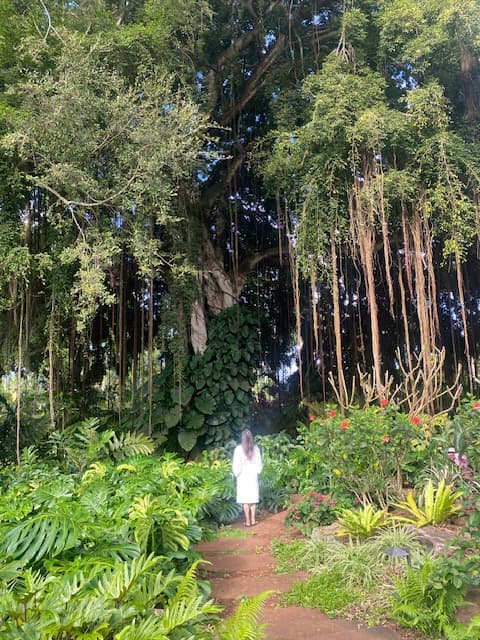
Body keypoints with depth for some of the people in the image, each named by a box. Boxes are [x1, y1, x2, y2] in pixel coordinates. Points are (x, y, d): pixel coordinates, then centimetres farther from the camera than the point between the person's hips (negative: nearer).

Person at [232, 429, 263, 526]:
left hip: (243, 476, -3)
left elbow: (236, 464, -8)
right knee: (253, 497, 12)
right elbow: (259, 463, 2)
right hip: (253, 475, 3)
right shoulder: (255, 448, -3)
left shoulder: (239, 449, -12)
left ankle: (248, 521, 6)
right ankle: (253, 520, 16)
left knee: (245, 500, 4)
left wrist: (236, 474, 6)